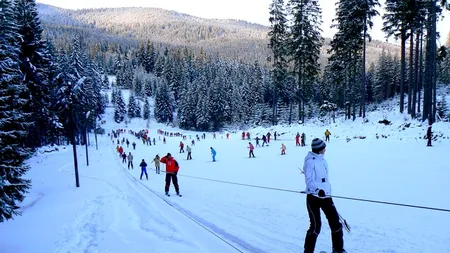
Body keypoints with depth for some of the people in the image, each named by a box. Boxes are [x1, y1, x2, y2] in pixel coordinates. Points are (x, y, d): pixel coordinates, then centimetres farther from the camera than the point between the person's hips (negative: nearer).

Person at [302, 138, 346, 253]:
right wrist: (317, 189, -39)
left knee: (336, 223, 8)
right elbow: (309, 180, -23)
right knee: (315, 226, -5)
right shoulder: (310, 161, -13)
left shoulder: (322, 160, 11)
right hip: (313, 197, -7)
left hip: (326, 196, 7)